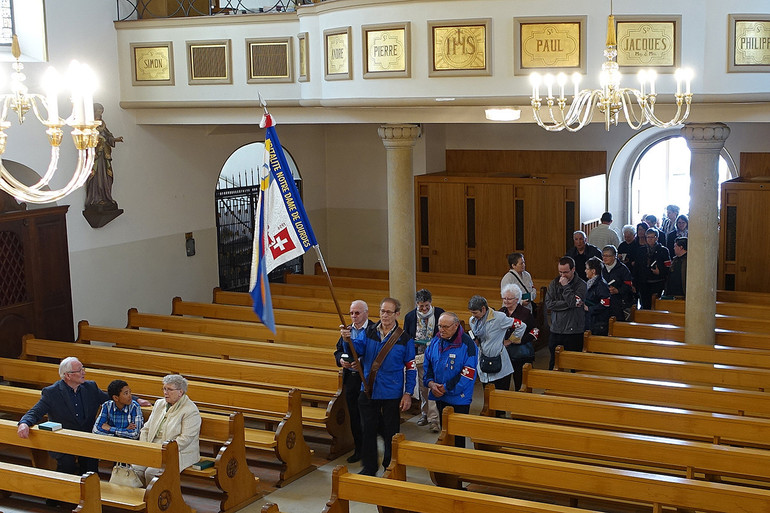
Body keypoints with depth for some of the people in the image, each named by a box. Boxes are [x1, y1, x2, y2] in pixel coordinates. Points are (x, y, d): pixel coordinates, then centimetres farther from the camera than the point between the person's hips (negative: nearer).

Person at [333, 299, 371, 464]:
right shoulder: (347, 330, 11)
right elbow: (338, 351, 18)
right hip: (350, 379, 6)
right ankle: (358, 450, 21)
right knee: (354, 417, 11)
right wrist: (341, 360, -4)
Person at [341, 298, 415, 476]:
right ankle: (369, 467, 24)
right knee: (368, 430, 10)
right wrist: (348, 340, -35)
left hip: (392, 394, -3)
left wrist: (408, 394, -7)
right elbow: (357, 348, -13)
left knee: (390, 433, 7)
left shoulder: (404, 339, -5)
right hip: (368, 392, 3)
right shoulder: (369, 332, 2)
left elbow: (411, 368, -2)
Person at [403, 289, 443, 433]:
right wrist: (413, 343, -9)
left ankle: (433, 419, -9)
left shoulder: (440, 314, -4)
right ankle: (425, 414, 28)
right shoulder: (410, 316, 3)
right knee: (422, 387, 13)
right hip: (419, 357, 3)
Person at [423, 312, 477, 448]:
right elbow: (428, 364, 13)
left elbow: (468, 374, -18)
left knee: (458, 436, 0)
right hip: (440, 396, 6)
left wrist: (446, 388, -16)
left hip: (458, 398, -6)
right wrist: (431, 383, -6)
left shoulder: (467, 344, -15)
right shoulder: (435, 341, 4)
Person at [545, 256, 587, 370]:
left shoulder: (581, 285, -4)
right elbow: (548, 303, -6)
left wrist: (565, 286, -12)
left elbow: (574, 302, -19)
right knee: (554, 364, 8)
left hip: (574, 332, -3)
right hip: (556, 330, 3)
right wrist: (570, 304, -11)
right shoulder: (554, 283, 7)